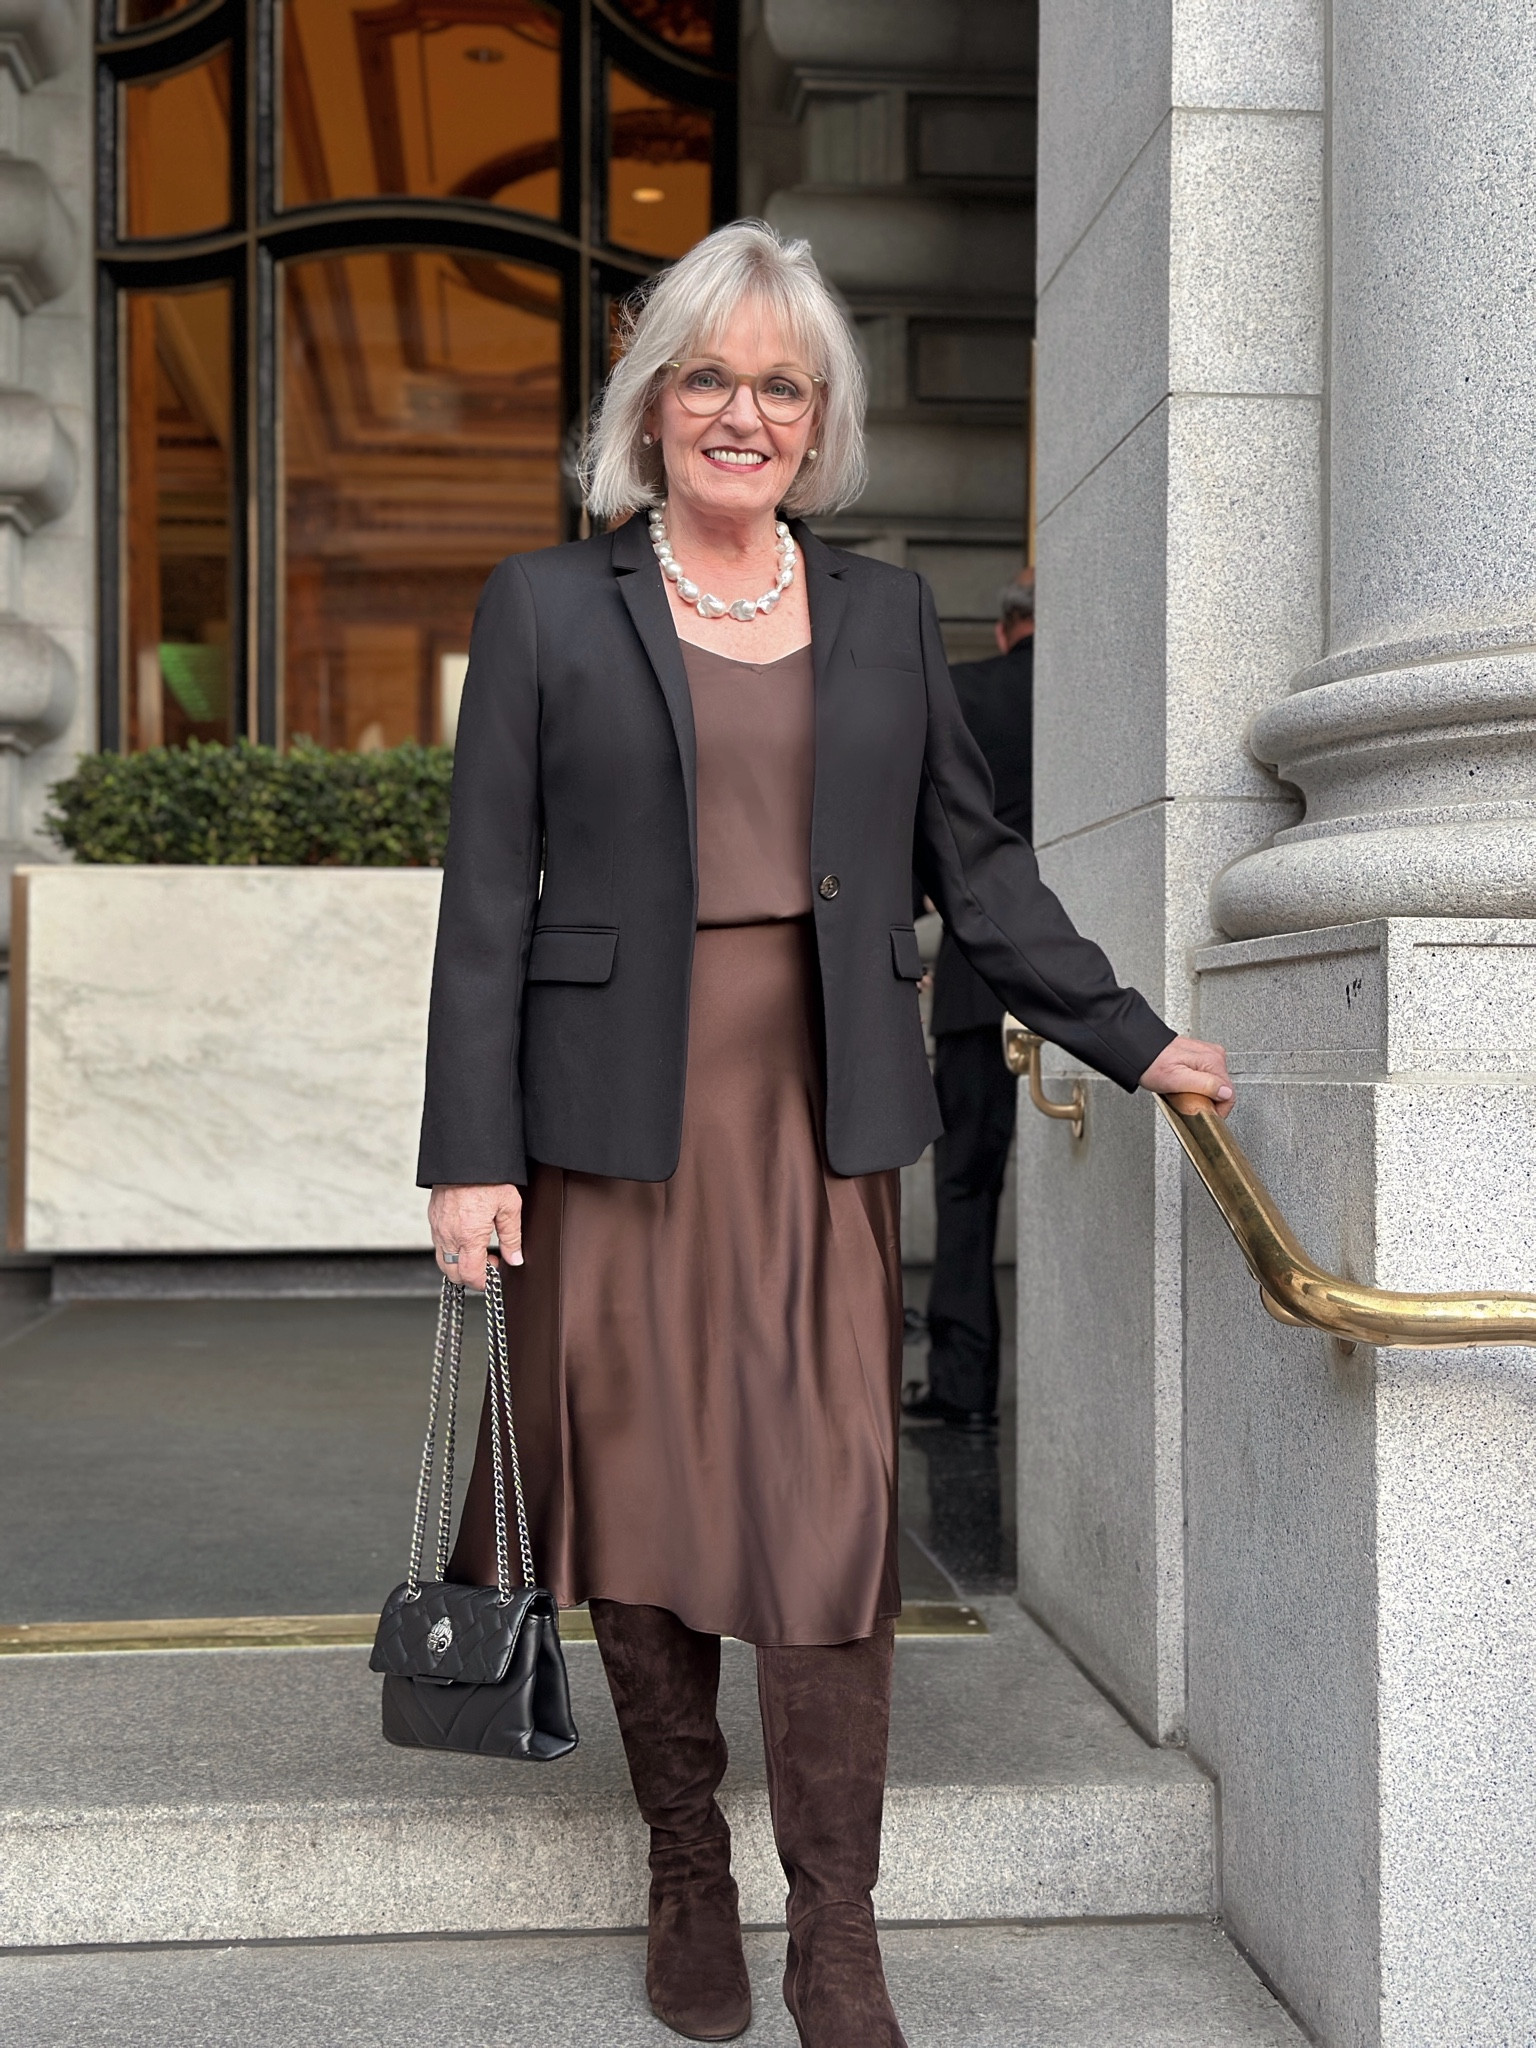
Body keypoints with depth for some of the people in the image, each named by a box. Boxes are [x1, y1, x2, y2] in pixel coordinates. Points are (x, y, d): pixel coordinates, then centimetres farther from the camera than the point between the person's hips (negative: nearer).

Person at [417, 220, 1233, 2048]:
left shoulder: (883, 613, 13)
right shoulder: (546, 607, 5)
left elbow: (973, 859, 16)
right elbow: (486, 896, 1)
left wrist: (1130, 1040, 11)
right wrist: (468, 1151, -5)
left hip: (819, 1118, 1)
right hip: (615, 1122, -1)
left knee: (829, 1514, -3)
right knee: (638, 1498, 7)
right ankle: (686, 1880, 27)